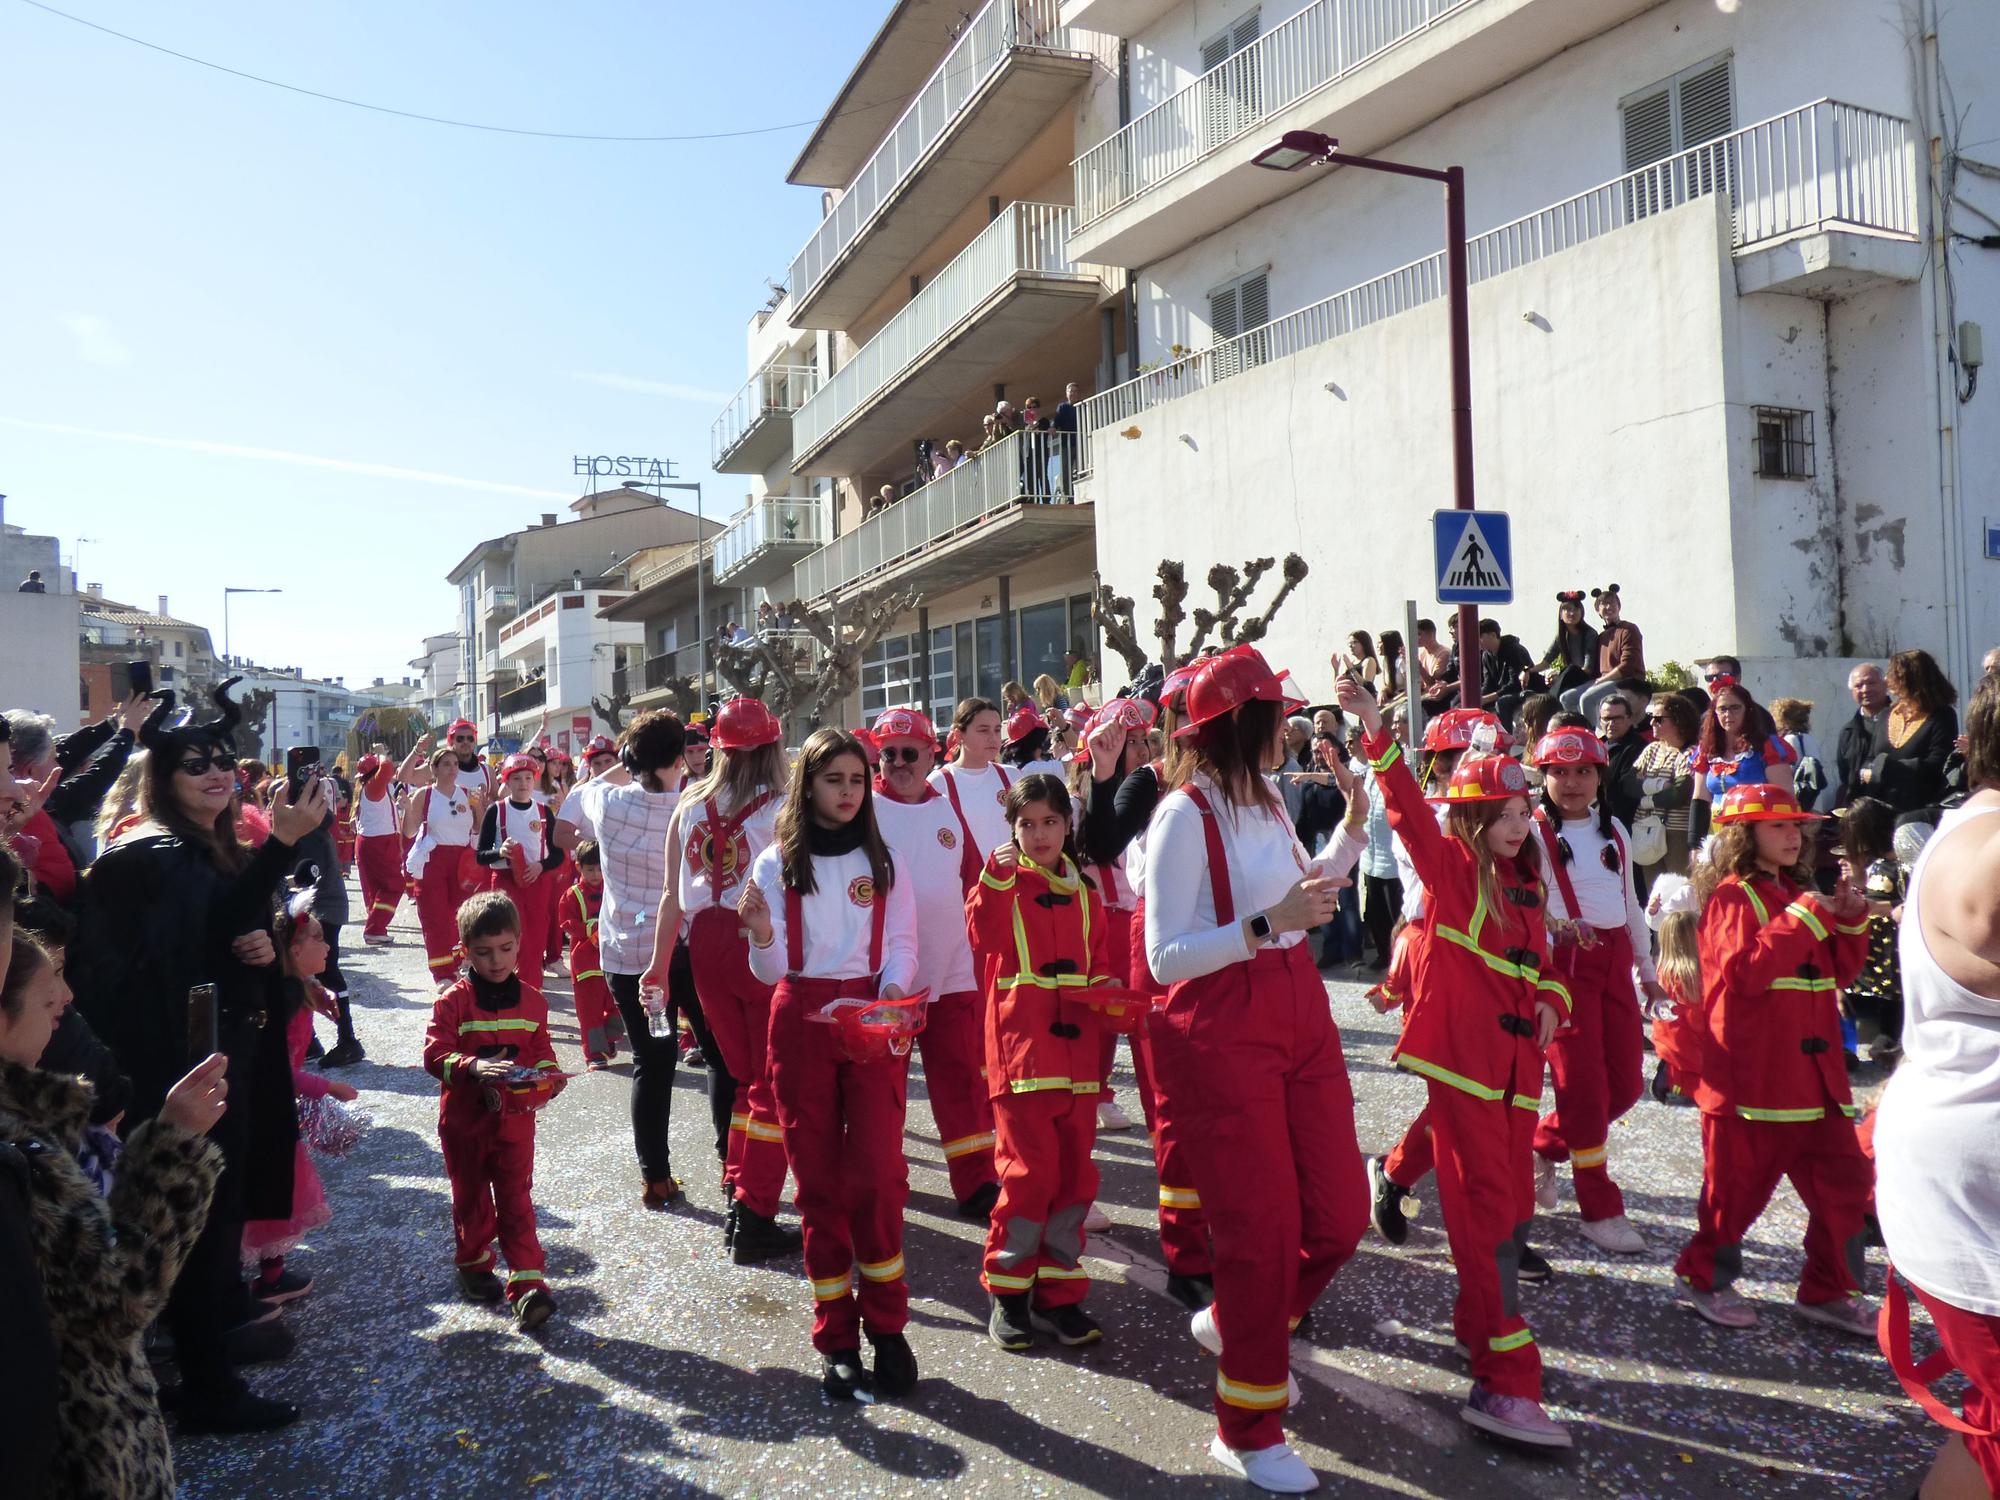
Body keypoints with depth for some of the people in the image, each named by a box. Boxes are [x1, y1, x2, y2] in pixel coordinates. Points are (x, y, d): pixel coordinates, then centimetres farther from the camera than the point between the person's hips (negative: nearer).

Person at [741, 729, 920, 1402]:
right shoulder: (777, 863, 3)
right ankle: (838, 1338, 15)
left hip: (874, 1021, 0)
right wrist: (762, 936, -22)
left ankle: (886, 1327, 9)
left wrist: (893, 990, -17)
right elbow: (771, 970, -1)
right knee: (819, 1178, 4)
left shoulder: (883, 861, 7)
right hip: (801, 1021, 0)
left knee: (878, 1173, -8)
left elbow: (902, 944, 3)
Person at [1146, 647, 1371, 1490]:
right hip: (1221, 1035, -8)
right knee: (1263, 1229, 2)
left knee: (1339, 1216, 10)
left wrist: (1355, 831, 16)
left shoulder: (1268, 802, 8)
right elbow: (1164, 956, -19)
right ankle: (1248, 1432, 24)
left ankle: (1236, 1325, 37)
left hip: (1301, 1018, 8)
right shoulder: (1185, 816, -16)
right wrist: (1266, 923, -28)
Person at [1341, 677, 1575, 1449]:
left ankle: (1481, 1321, 38)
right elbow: (1409, 811, -21)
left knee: (1513, 1209, 17)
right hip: (1461, 1059, -7)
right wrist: (1376, 736, -32)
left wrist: (1551, 1002, 0)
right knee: (1486, 1211, -8)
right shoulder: (1450, 867, -6)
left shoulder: (1524, 882, 14)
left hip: (1515, 1063, 7)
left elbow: (1536, 964, 21)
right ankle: (1503, 1385, -4)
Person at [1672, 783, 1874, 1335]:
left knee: (1843, 1179, 10)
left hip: (1813, 1074, 8)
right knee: (1738, 1185, 3)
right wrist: (1805, 917, -23)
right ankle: (1704, 1277, 22)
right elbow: (1746, 969, -25)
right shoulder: (1733, 897, -10)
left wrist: (1850, 921, 1)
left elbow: (1841, 970, 18)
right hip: (1752, 1077, -8)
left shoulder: (1798, 894, 16)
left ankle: (1828, 1291, 24)